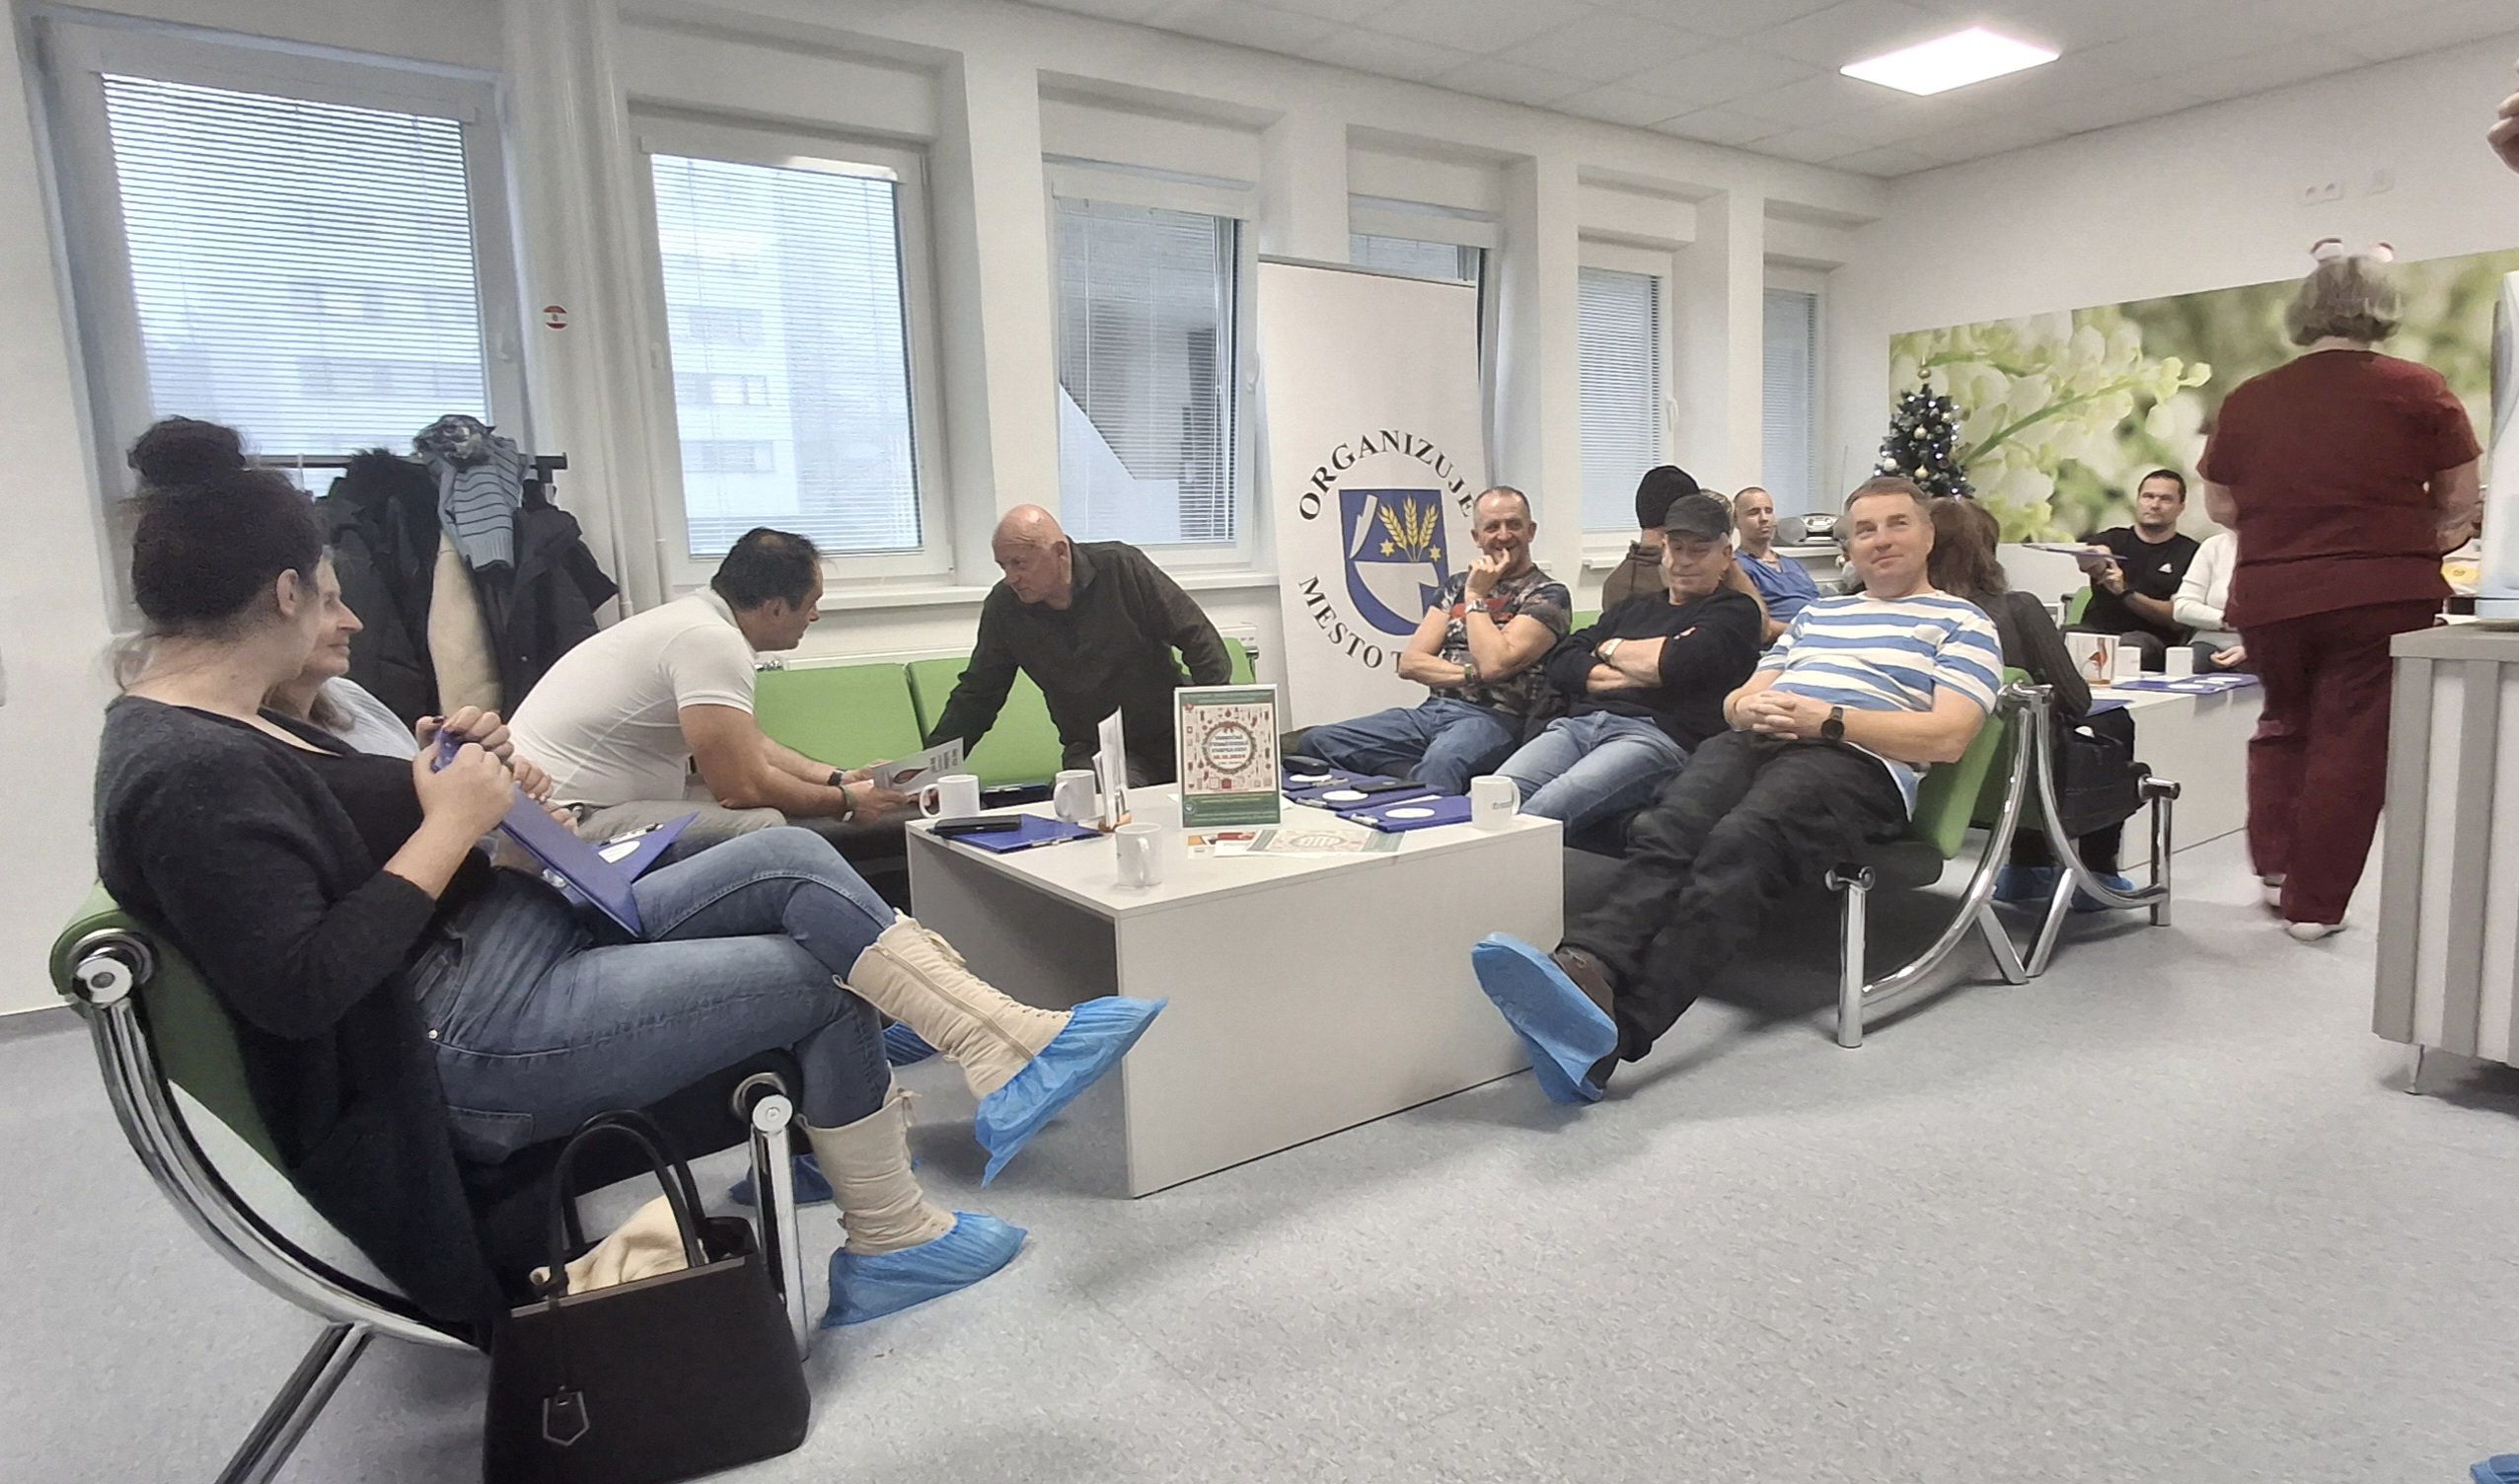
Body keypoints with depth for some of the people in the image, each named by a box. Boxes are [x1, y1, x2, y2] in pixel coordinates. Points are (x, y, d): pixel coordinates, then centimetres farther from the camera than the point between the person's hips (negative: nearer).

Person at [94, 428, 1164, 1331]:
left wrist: (433, 779, 2)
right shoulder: (185, 779, -21)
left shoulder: (212, 724, 11)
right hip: (461, 1049, -10)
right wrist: (448, 827, -21)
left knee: (792, 860, -4)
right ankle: (892, 1244, 13)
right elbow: (298, 988, -27)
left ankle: (1008, 1044, 0)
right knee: (822, 977, -7)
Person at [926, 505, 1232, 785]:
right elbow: (975, 695, 7)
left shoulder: (1121, 566, -13)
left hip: (1172, 731, -1)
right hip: (1095, 749, 1)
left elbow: (1199, 641, -9)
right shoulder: (1002, 606, -4)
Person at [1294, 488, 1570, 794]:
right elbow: (1409, 663, 10)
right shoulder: (1458, 586, 19)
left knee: (1442, 760, -44)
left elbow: (1494, 664, -14)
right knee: (1318, 742, -13)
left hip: (1493, 719, -7)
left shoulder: (1549, 595, 2)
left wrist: (1476, 597, -2)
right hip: (1430, 711, 7)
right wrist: (1471, 674, -6)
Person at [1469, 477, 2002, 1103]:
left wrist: (1828, 718, -9)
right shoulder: (1816, 614, 36)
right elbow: (1736, 699, 30)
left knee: (1737, 845, -37)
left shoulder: (1962, 623, 18)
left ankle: (1616, 1035, -52)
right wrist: (1748, 707, 4)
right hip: (1756, 741, 5)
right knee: (1665, 829, -31)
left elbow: (1948, 736, 1)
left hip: (1858, 762, -5)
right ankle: (1584, 969, -55)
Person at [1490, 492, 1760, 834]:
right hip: (1579, 722, 6)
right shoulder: (1635, 606, 31)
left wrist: (1611, 649, 11)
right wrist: (1640, 671, 0)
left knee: (1547, 807, -34)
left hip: (1658, 732, -5)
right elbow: (1560, 663, 16)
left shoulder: (1734, 611, 15)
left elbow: (1682, 662, -7)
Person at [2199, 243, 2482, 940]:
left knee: (2284, 721, 24)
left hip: (2270, 595, 2)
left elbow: (2220, 504, 8)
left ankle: (2274, 864, 20)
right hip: (2383, 594, -2)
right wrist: (2409, 537, 19)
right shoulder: (2418, 389, -4)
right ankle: (2313, 903, 11)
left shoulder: (2247, 399, 1)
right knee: (2350, 739, 6)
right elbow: (2461, 499, 1)